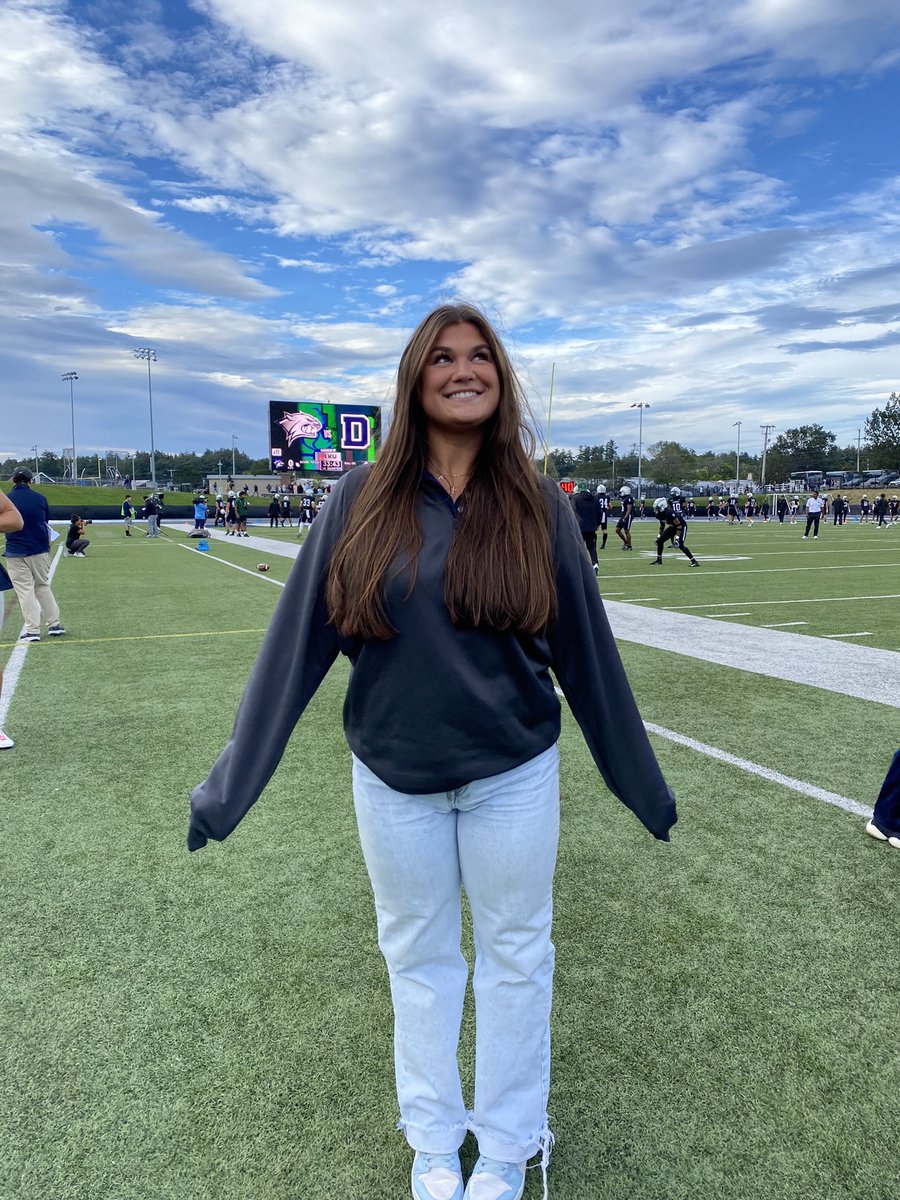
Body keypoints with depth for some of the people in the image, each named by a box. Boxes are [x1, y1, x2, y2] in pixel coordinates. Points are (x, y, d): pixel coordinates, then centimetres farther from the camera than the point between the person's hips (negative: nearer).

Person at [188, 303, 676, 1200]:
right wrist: (229, 785, -3)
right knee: (417, 956, 17)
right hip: (394, 780, 1)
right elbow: (296, 643, -5)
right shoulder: (363, 499, -7)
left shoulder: (536, 505, -6)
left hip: (512, 778, 0)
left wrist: (643, 784, 6)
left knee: (514, 956, 15)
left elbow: (584, 649, 0)